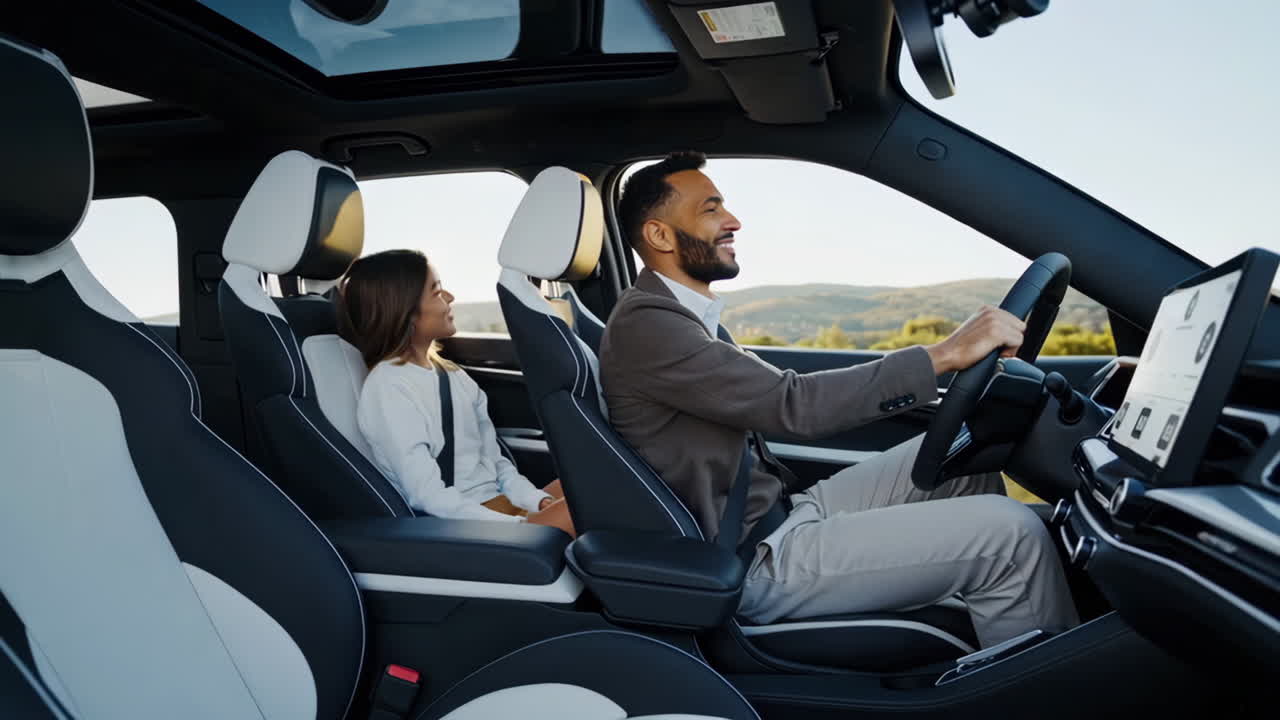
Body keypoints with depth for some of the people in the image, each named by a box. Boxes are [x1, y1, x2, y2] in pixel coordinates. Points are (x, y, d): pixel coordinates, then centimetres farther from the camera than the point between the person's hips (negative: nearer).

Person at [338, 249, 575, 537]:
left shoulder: (453, 376, 13)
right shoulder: (388, 388, -12)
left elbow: (495, 461, 12)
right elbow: (429, 496, -20)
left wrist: (542, 502, -6)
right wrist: (523, 527, -24)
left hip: (501, 504, 9)